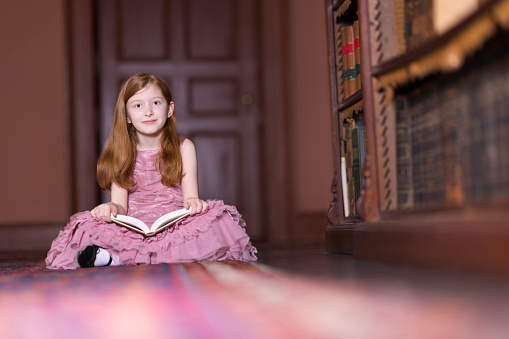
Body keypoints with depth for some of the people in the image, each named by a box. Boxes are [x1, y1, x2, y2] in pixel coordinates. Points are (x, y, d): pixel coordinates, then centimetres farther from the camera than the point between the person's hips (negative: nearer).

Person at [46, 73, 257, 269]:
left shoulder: (184, 148, 10)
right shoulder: (122, 155, 11)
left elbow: (190, 196, 2)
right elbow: (121, 206, 2)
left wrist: (193, 202, -24)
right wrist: (111, 208, -23)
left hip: (175, 223, 1)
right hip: (134, 226, 0)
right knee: (90, 226, -27)